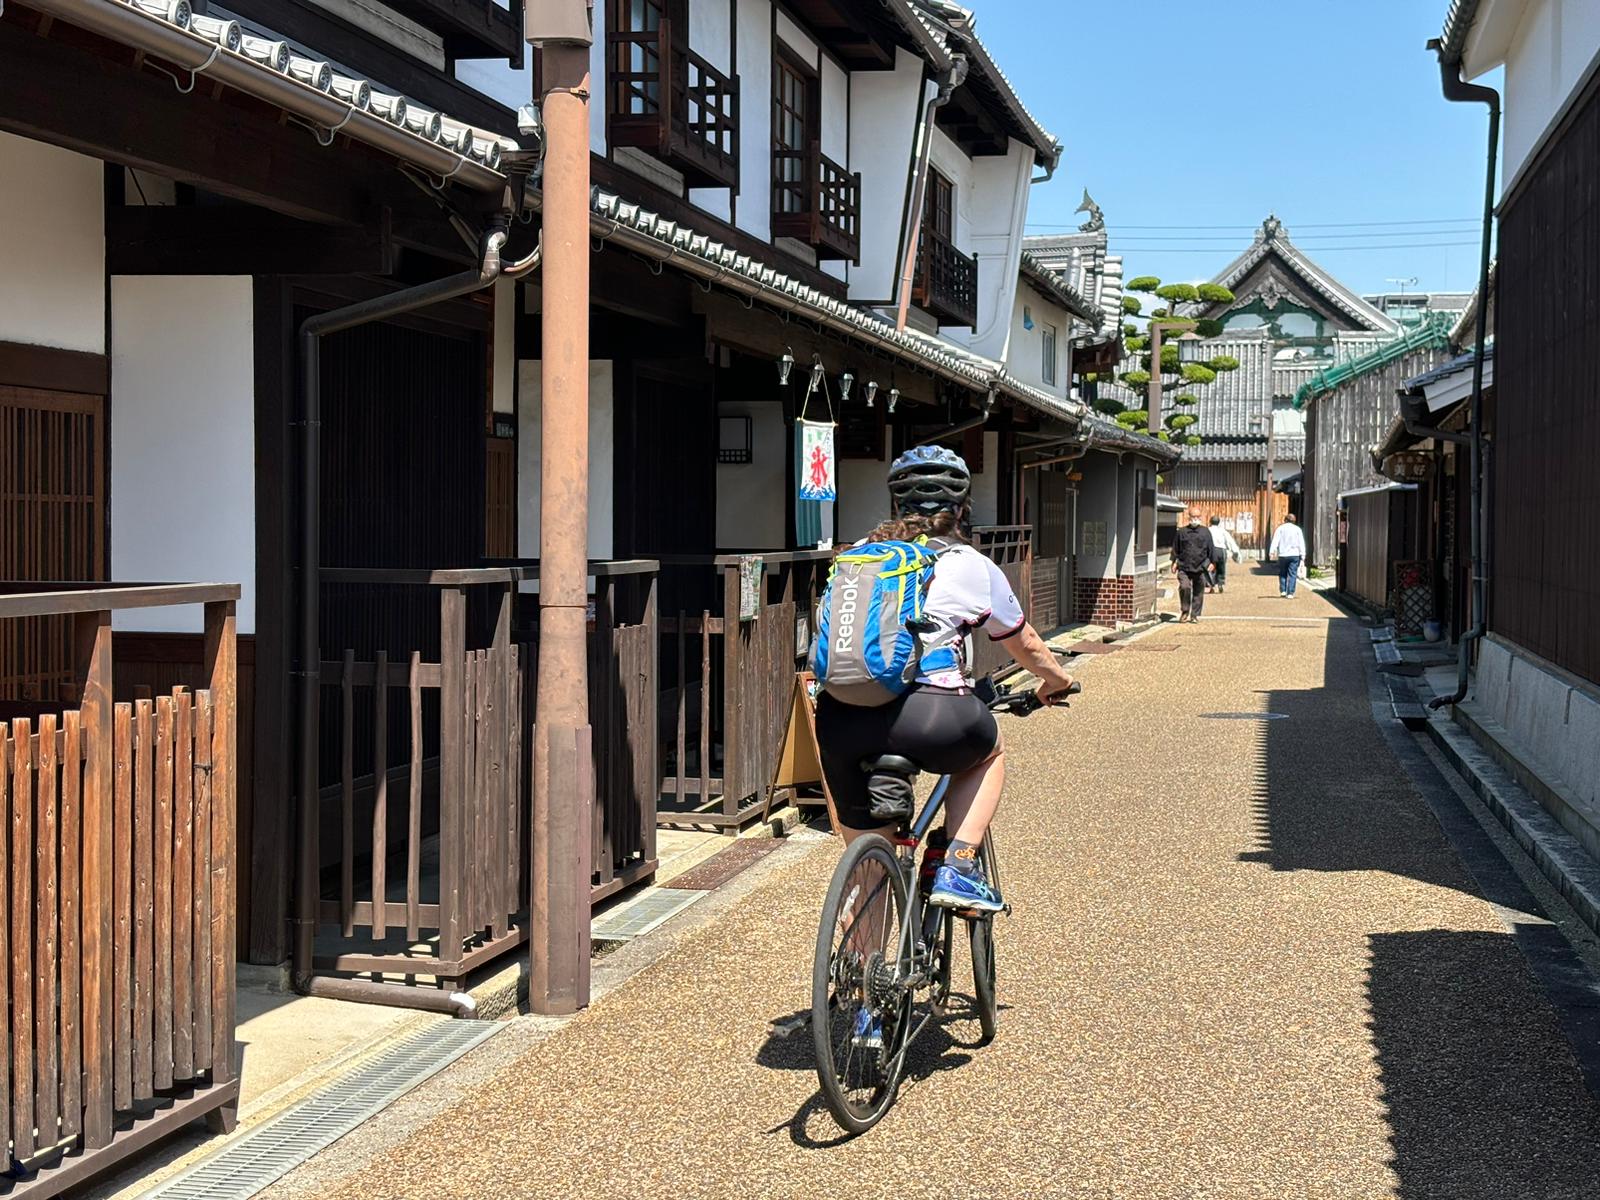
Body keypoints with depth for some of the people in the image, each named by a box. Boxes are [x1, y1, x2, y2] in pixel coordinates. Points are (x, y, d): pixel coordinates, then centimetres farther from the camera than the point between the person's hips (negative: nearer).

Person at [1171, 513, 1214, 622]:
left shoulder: (1205, 532, 7)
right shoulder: (1182, 532, 7)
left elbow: (1210, 549, 10)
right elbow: (1175, 548, 12)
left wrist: (1210, 562, 4)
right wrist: (1174, 561, 7)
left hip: (1200, 568, 1)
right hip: (1184, 567, -1)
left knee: (1198, 592, 5)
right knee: (1184, 587, -17)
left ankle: (1195, 615, 15)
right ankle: (1185, 612, 0)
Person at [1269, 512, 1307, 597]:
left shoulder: (1280, 528, 5)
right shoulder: (1297, 529, 7)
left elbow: (1275, 541, -5)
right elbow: (1301, 543, 3)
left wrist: (1272, 552, -11)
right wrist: (1302, 555, 2)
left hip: (1283, 555, 0)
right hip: (1294, 555, 0)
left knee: (1282, 574, 14)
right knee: (1292, 574, 1)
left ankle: (1283, 591, 7)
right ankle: (1290, 593, -5)